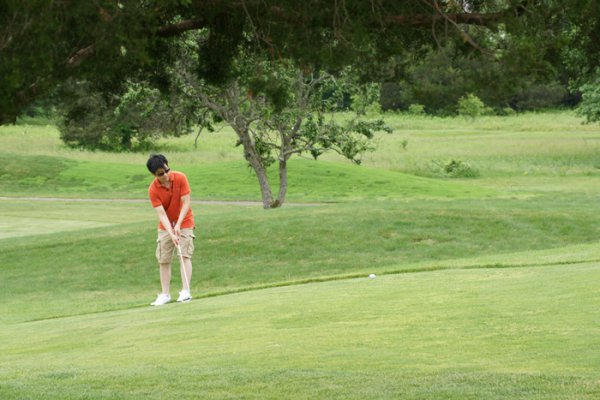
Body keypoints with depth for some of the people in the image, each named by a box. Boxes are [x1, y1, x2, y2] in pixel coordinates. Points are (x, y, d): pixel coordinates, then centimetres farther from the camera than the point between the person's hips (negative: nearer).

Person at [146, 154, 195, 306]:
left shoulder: (180, 178, -18)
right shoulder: (153, 190, -18)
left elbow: (186, 203, -17)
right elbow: (161, 214, -22)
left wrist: (178, 225, -26)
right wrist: (171, 234, -33)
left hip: (184, 223, -1)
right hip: (165, 226, 1)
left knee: (185, 255, -13)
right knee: (164, 260, 1)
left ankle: (185, 291, -16)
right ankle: (165, 294, 7)